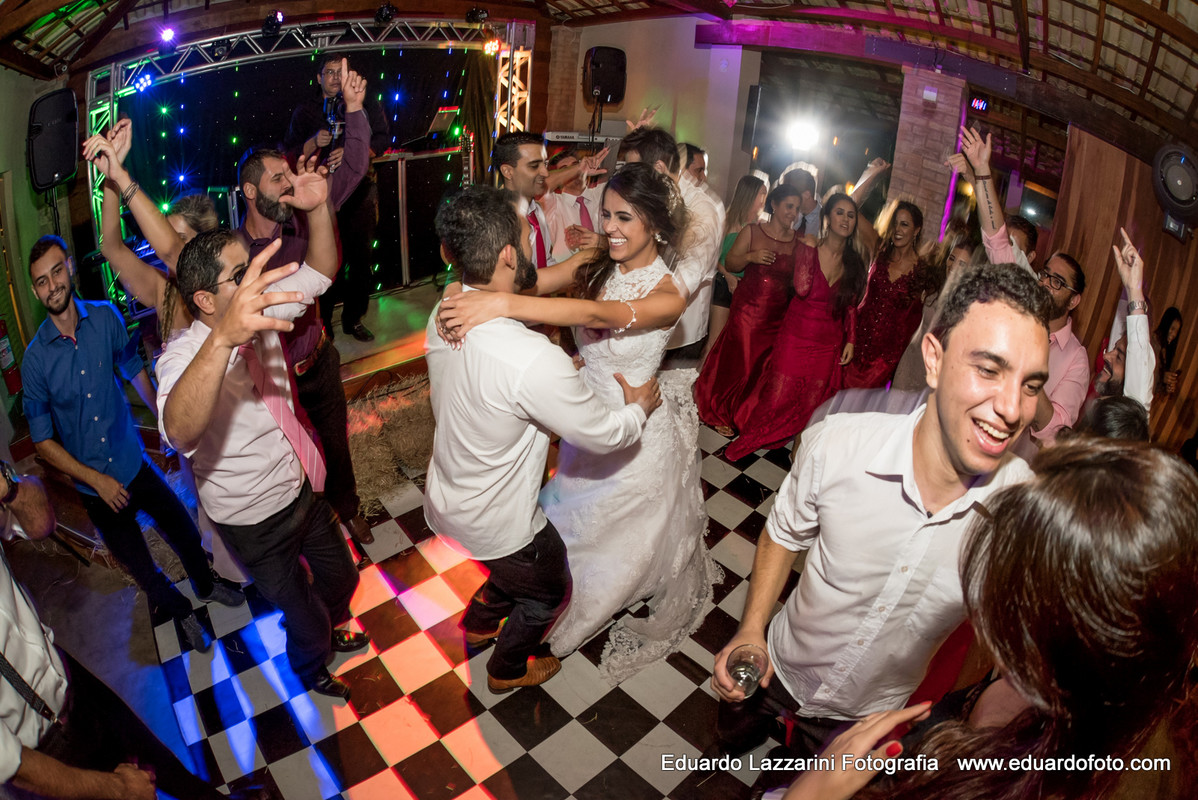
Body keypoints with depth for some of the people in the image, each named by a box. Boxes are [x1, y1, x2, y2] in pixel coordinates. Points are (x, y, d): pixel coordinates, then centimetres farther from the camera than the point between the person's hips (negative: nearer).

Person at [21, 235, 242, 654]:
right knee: (142, 569, 12)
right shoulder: (35, 358, -16)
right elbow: (42, 439, -8)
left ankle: (206, 586, 46)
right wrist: (96, 479, -13)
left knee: (185, 534, 15)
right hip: (96, 485, -1)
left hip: (136, 461, 2)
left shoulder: (105, 317, -11)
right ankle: (183, 612, 40)